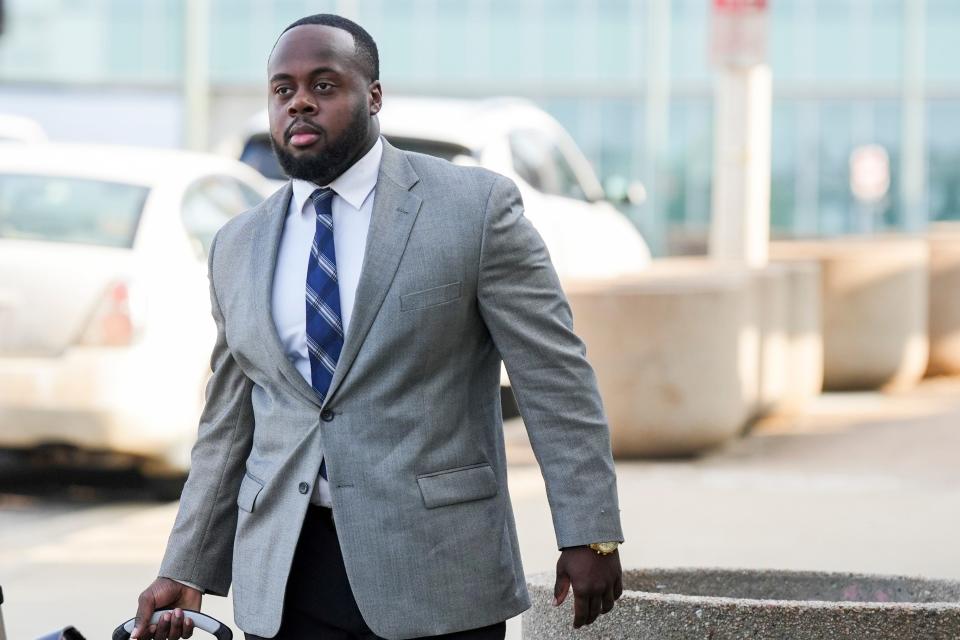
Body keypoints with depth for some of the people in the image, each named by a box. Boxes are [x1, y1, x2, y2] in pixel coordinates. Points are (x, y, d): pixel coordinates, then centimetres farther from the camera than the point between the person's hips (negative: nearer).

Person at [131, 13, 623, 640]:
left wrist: (590, 536, -9)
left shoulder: (475, 207, -2)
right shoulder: (239, 248, 13)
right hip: (283, 579, 4)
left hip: (434, 566, -4)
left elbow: (556, 380, -4)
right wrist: (186, 571, 13)